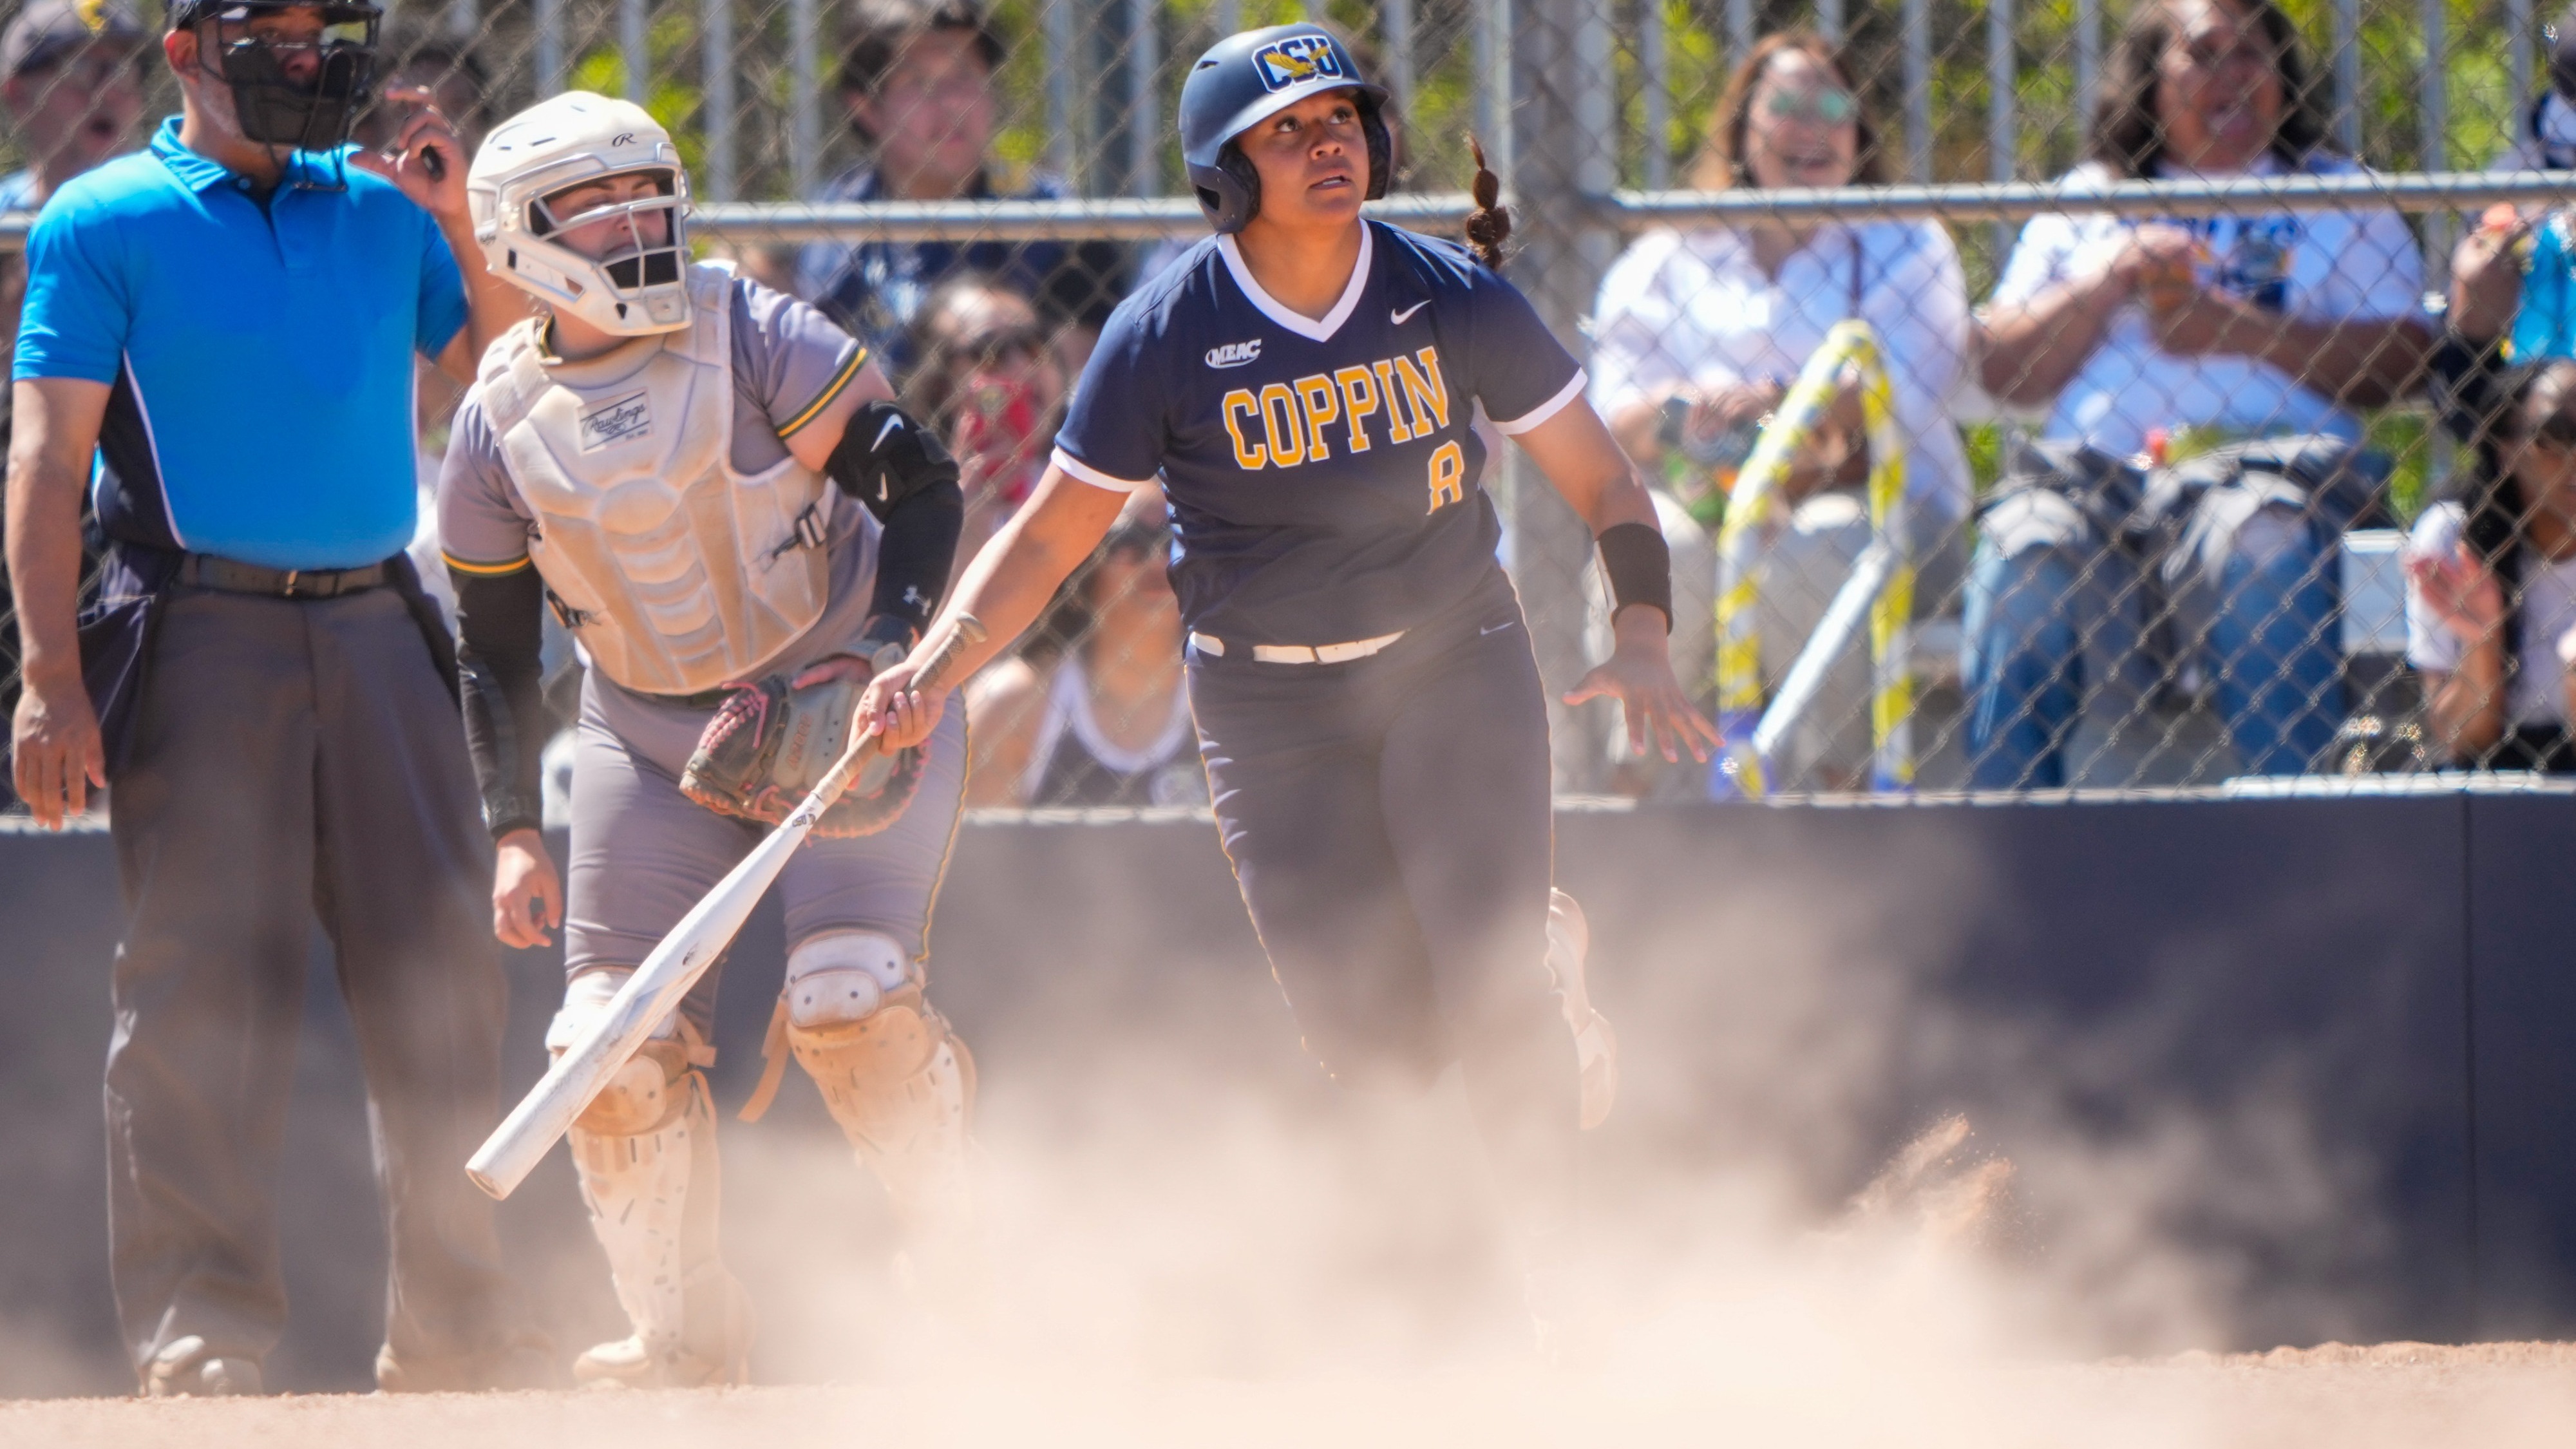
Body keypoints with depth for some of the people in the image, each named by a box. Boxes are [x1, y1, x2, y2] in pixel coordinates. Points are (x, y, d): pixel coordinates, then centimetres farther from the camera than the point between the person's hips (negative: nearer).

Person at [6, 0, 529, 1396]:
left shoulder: (385, 210, 16)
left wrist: (461, 229, 3)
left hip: (377, 634, 5)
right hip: (200, 636, -5)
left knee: (437, 968, 3)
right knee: (200, 977, -9)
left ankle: (450, 1325, 10)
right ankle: (199, 1323, -9)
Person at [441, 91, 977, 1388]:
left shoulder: (748, 336, -12)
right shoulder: (502, 420, -1)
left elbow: (916, 477, -11)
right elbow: (495, 650, 7)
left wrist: (891, 646, -25)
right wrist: (513, 832, 0)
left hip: (843, 695, -4)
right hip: (650, 736, 4)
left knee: (848, 1001, -20)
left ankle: (966, 1267, -1)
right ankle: (686, 1338, 6)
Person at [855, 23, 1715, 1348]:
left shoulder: (1453, 299, -10)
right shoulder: (1167, 334, -14)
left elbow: (1600, 480, -3)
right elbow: (1051, 533, -7)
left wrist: (1641, 641, -19)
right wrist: (934, 668, -22)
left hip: (1452, 661, 0)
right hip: (1269, 708, 0)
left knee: (1488, 997, -16)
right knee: (1374, 1048, -3)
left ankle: (1559, 1297, -1)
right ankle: (1535, 991, 34)